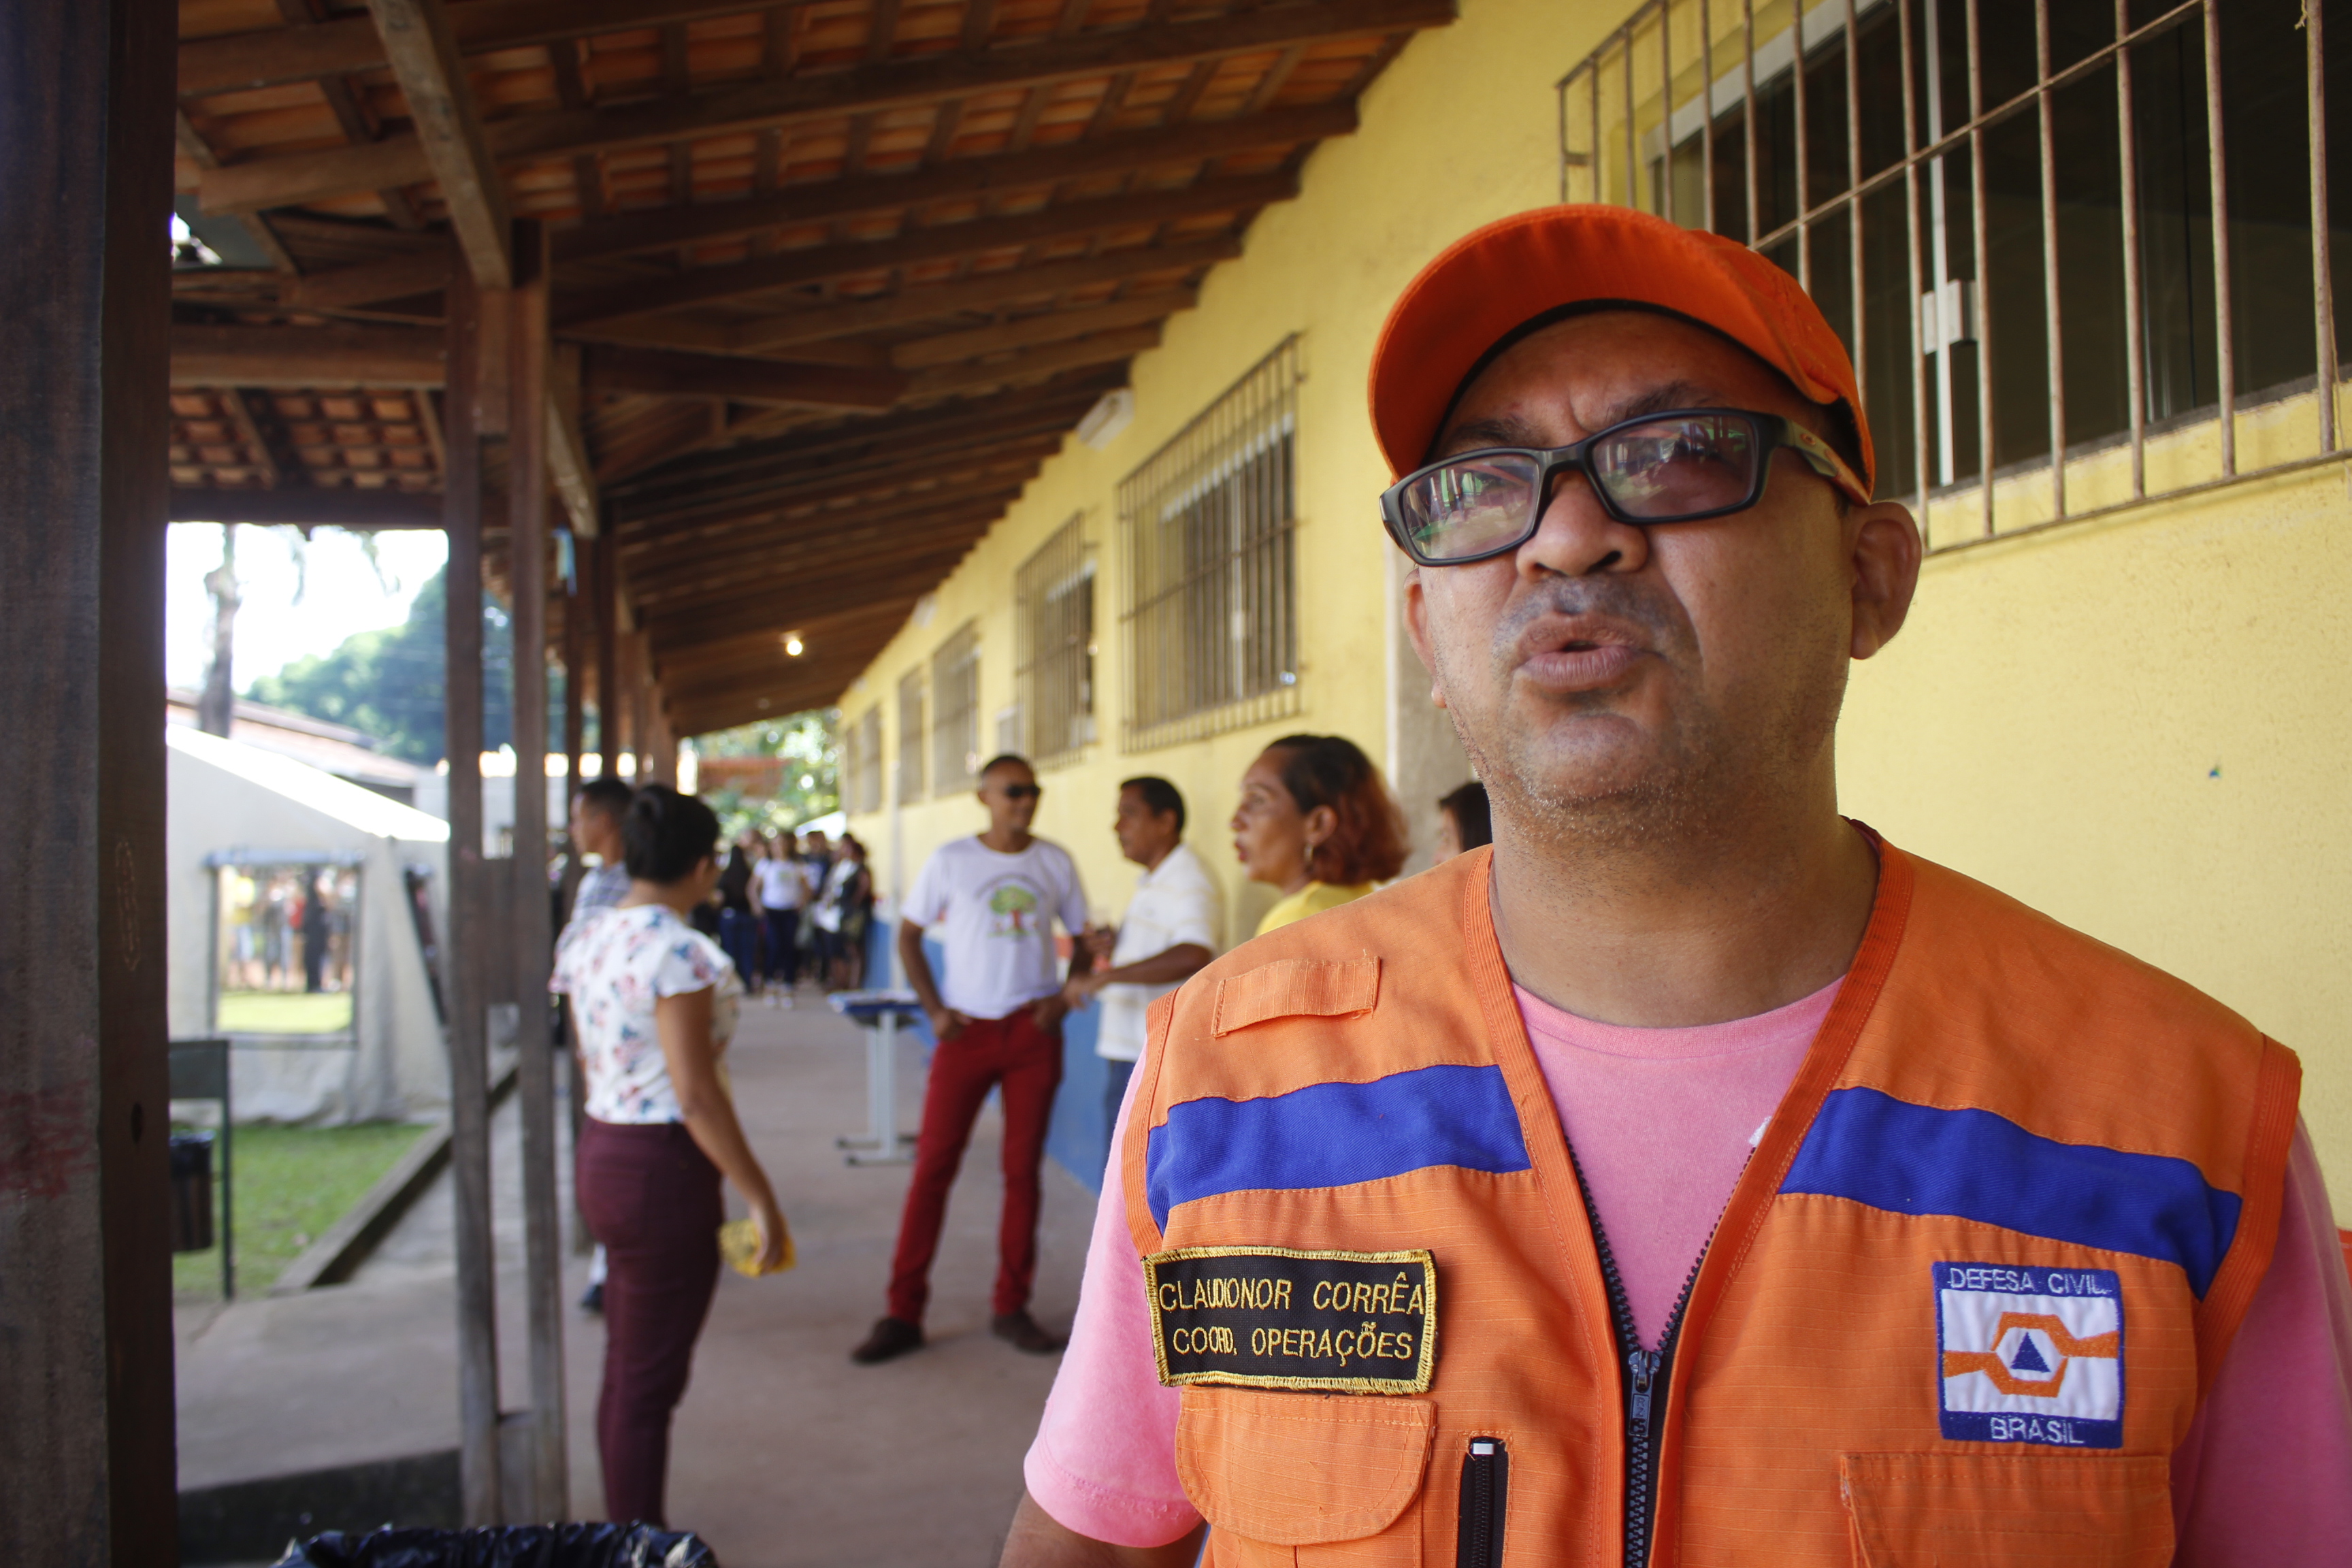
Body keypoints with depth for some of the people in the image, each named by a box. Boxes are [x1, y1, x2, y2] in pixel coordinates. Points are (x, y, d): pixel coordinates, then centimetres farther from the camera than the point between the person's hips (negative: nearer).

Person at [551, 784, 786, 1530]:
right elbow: (696, 1095, -22)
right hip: (664, 1169, -9)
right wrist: (760, 1196, -16)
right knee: (649, 1385, 4)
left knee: (624, 1370, 20)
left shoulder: (584, 938, 5)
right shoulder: (680, 953, -21)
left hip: (600, 1155, 9)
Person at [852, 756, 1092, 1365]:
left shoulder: (1055, 862, 4)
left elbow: (1084, 937, 12)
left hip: (1033, 1030, 2)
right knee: (933, 1166, -1)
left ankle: (1011, 1308, 19)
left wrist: (1065, 995, -5)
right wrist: (934, 1009, -6)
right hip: (967, 1031, -2)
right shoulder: (951, 860, -1)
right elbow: (908, 934, 5)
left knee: (1023, 1170, 7)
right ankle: (904, 1314, 8)